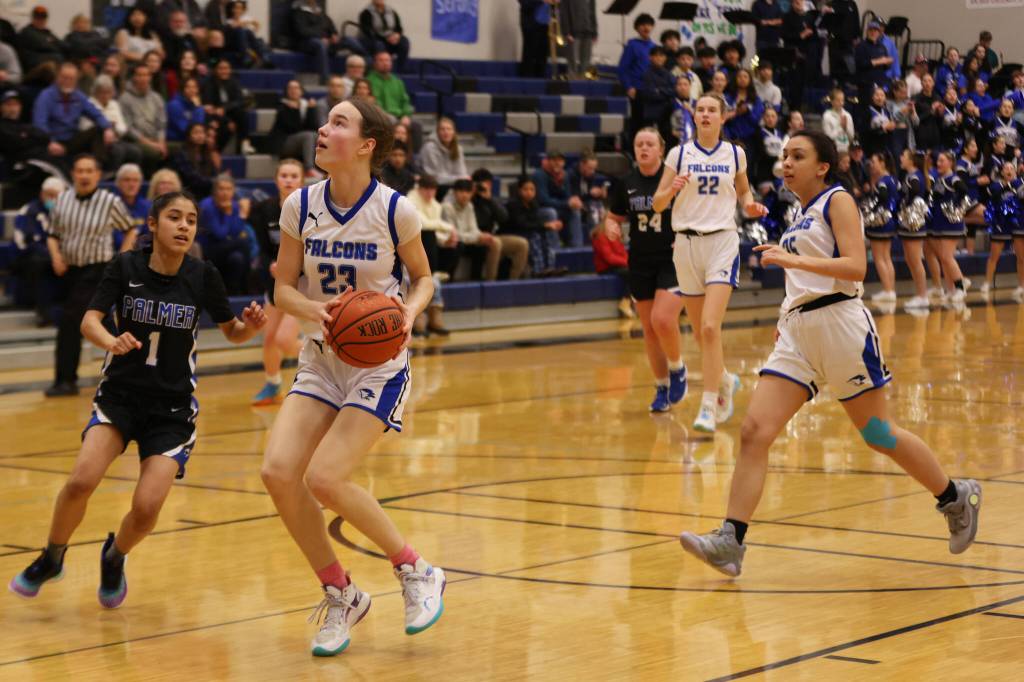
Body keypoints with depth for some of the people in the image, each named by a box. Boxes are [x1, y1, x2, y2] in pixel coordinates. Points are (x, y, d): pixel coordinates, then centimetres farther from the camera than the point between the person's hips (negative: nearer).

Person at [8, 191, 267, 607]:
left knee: (147, 508, -15)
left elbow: (232, 333, 6)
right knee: (81, 480, -23)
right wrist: (111, 341, -39)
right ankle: (51, 559, 6)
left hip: (172, 408, 0)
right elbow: (89, 320, -17)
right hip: (120, 395, 0)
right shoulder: (125, 268, -7)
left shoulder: (202, 277, -6)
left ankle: (114, 559, 21)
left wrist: (250, 325, -17)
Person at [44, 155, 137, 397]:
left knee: (70, 320, -17)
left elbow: (130, 231, 3)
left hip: (96, 270, -5)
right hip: (69, 269, 5)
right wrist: (55, 256, -9)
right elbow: (53, 234, 10)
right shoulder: (63, 199, 0)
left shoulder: (110, 202, -11)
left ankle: (65, 380, -13)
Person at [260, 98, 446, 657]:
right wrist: (311, 309, -18)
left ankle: (417, 571, 6)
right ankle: (340, 596, 7)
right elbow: (283, 289, 4)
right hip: (322, 357, 5)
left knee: (324, 478, -18)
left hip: (379, 361, -4)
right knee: (278, 471, -13)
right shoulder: (300, 206, -3)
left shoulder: (395, 210, -12)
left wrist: (409, 310, -18)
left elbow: (424, 278, 4)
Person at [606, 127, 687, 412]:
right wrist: (611, 227, -6)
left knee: (662, 320, -20)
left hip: (673, 260, -5)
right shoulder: (627, 183, 5)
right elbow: (614, 217, 16)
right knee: (649, 328, 7)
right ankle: (662, 387, 21)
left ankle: (677, 370, 7)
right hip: (640, 263, 5)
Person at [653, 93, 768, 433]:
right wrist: (672, 189, -18)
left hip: (722, 240, -2)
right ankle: (724, 381, 38)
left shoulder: (735, 154, 5)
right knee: (700, 332, 9)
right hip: (687, 242, 2)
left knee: (710, 327, -17)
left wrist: (750, 205, 1)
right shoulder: (679, 154, 3)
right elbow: (657, 204, 3)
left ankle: (708, 407, -15)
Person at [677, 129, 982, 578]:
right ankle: (730, 542, -15)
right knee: (754, 431, -9)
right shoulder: (801, 215, 19)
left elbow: (856, 266, -16)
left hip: (840, 323, -7)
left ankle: (957, 498, 26)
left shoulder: (837, 200, -3)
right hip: (797, 333, 7)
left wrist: (794, 260, -24)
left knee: (878, 434, 4)